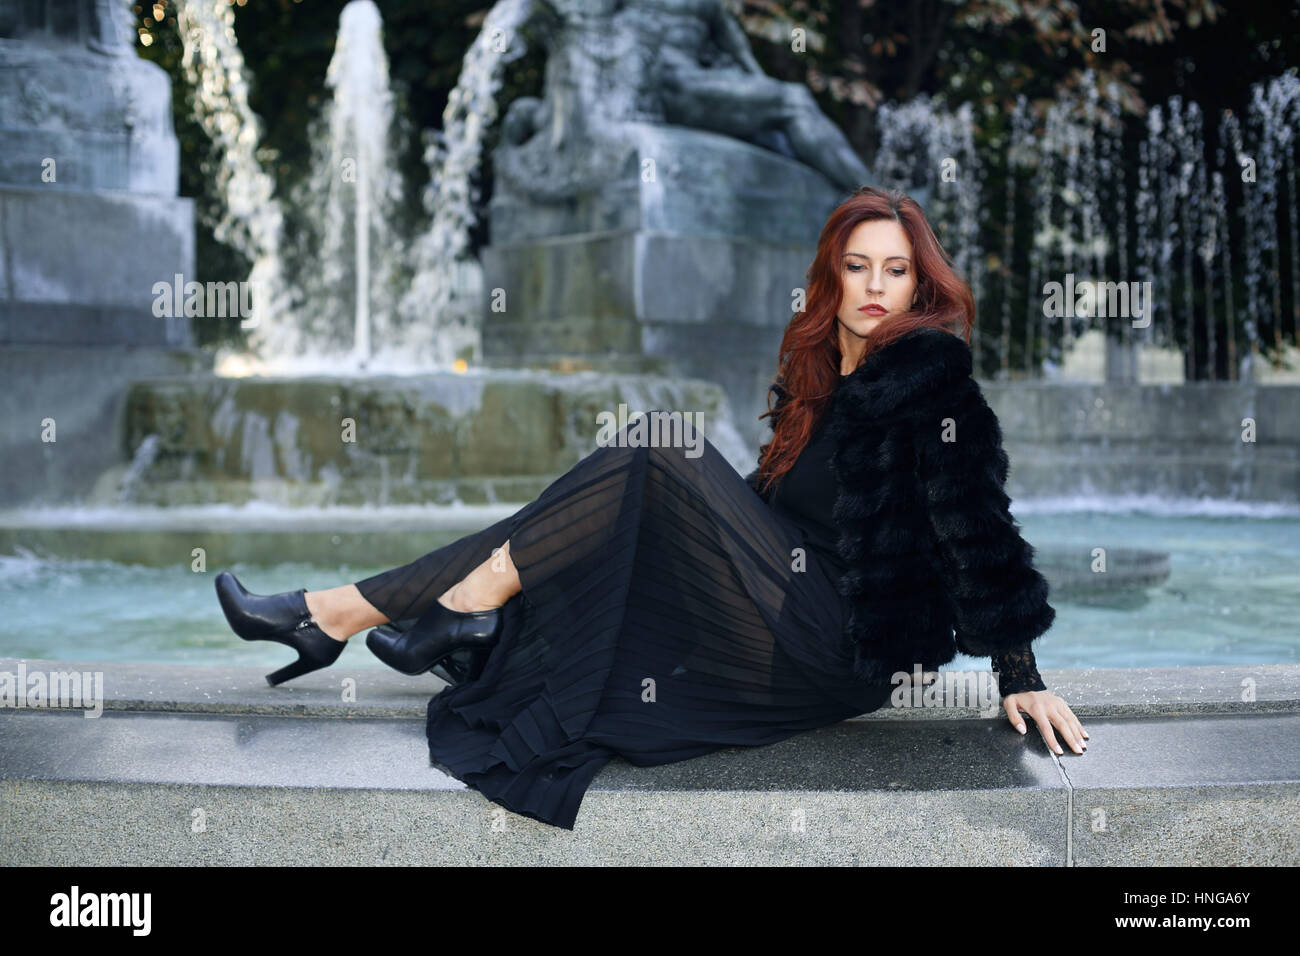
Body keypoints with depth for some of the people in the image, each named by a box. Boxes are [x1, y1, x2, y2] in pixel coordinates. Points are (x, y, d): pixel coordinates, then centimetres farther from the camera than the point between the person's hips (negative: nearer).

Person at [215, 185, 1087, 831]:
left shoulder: (928, 372, -8)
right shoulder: (819, 372, 15)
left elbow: (976, 517, -14)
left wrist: (1020, 676, -16)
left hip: (847, 653, -8)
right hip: (793, 627, 8)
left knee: (659, 453, -18)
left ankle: (466, 606, -12)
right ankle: (333, 614, -5)